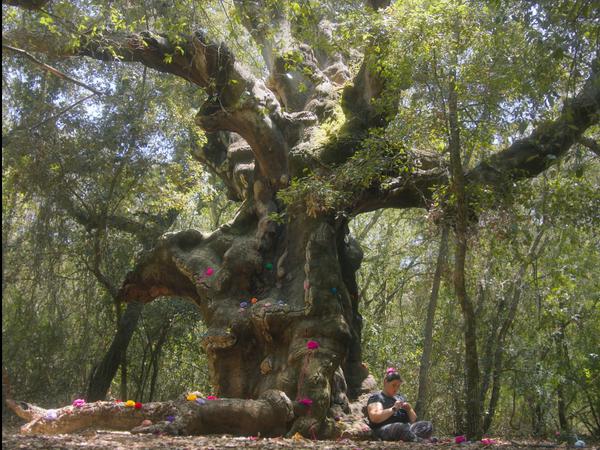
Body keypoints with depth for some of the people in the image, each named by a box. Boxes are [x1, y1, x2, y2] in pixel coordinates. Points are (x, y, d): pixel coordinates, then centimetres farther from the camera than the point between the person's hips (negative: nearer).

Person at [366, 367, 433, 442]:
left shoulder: (401, 398, 28)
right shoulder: (376, 398, 9)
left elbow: (413, 420, 26)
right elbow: (374, 418, -8)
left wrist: (409, 409, 5)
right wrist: (393, 409, -12)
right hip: (385, 429, -6)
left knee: (428, 425, -21)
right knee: (401, 428, -38)